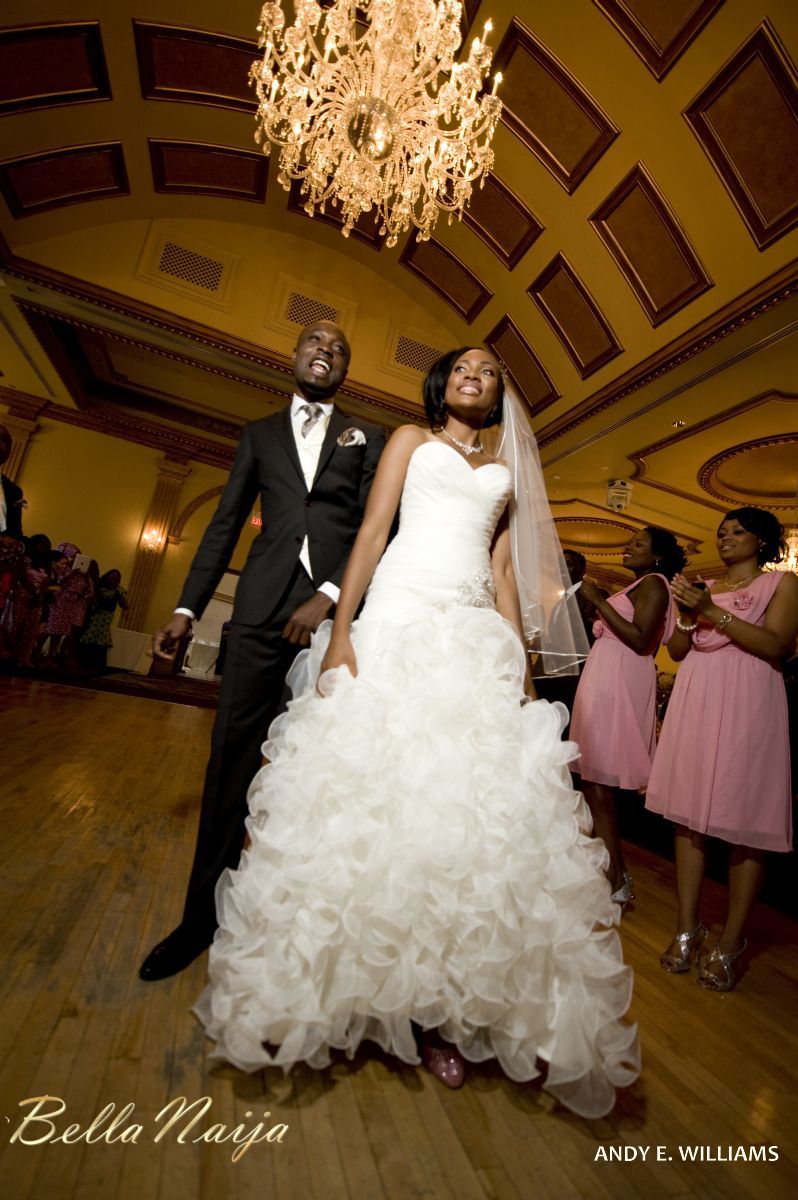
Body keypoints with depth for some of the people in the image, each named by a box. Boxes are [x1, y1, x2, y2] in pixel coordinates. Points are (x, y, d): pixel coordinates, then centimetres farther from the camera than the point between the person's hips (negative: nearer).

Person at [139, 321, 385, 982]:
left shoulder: (367, 438, 16)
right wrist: (187, 608, 8)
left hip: (339, 605, -1)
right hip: (263, 605, 2)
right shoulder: (260, 433, 21)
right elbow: (225, 524, 16)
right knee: (233, 753, 2)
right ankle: (205, 913, 18)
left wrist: (330, 596, -11)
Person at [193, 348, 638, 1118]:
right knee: (365, 789, -4)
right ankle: (331, 984, 17)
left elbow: (504, 570, 16)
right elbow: (371, 533, 4)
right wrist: (340, 631, -9)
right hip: (398, 619, -3)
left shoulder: (504, 473, 26)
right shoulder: (410, 439, 18)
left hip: (476, 638, 3)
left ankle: (436, 1005, 16)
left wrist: (521, 661, 5)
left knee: (469, 806, -2)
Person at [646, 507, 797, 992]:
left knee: (745, 825, -1)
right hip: (695, 704, 4)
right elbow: (677, 651, 12)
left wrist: (714, 612, -13)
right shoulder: (704, 587, 19)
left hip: (746, 707, -4)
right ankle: (688, 930, 16)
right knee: (690, 814, 5)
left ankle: (730, 943, 13)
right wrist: (688, 615, -4)